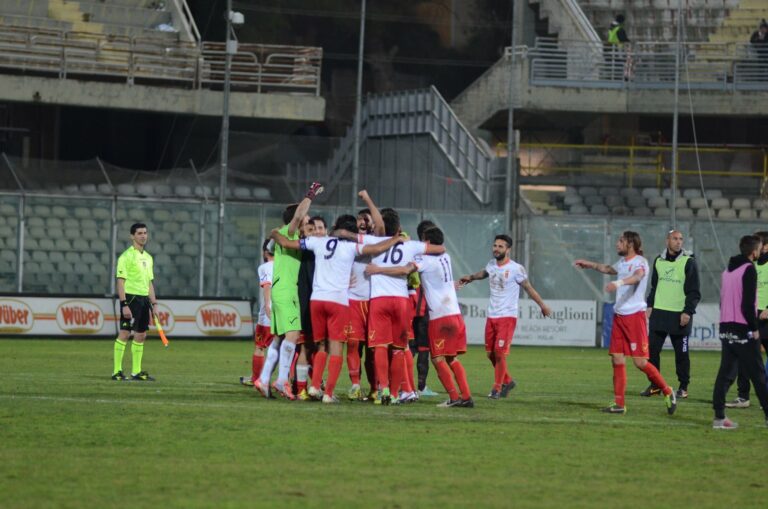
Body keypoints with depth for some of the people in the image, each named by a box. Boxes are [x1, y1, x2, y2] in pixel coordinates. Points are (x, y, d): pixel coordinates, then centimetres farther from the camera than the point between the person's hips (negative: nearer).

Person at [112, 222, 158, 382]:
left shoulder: (148, 257, 16)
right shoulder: (126, 256, -8)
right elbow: (120, 281, -13)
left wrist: (153, 303, 15)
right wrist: (124, 305, -19)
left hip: (144, 299, 8)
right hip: (131, 297, -8)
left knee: (141, 335, 8)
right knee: (124, 333, -9)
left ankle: (136, 372, 13)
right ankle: (117, 371, -8)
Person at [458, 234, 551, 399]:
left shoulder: (516, 269, -11)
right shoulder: (491, 265, 6)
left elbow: (529, 288, -4)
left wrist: (542, 305, -3)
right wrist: (470, 278, 26)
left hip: (507, 317, -6)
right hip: (491, 316, 6)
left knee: (499, 352, -12)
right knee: (490, 353, 8)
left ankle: (497, 388, 0)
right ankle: (507, 381, 28)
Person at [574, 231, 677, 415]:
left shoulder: (640, 262, -10)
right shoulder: (622, 262, 16)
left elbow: (637, 276, -34)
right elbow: (607, 269, 39)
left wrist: (619, 283, -51)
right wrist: (589, 264, 45)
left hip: (635, 315, -8)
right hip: (619, 316, 8)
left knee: (640, 361, -10)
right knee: (617, 359, 3)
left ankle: (667, 392, 7)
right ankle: (619, 404, 7)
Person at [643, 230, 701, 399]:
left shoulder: (688, 262, -4)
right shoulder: (659, 261, 12)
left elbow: (694, 291, -6)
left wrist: (688, 311, -14)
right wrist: (650, 305, 9)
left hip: (680, 315, -4)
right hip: (659, 313, 4)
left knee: (681, 353, 2)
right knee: (652, 349, -1)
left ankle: (683, 387, 11)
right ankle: (655, 385, 9)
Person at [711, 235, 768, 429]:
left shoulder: (728, 270, 15)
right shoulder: (749, 269, -12)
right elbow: (748, 303, -18)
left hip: (726, 327, 8)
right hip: (743, 330, -8)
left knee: (725, 373, 6)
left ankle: (719, 417, 1)